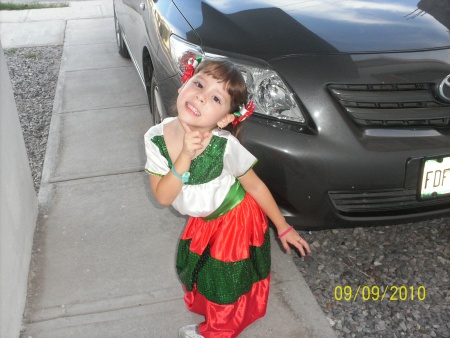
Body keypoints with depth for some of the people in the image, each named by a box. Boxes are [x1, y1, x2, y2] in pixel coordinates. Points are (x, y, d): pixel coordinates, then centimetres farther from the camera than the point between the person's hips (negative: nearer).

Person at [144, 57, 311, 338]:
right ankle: (204, 308, 58)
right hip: (202, 221, 4)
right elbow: (163, 197, -23)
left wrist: (283, 228, -9)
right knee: (195, 268, 25)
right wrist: (184, 158, -39)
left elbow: (255, 185, -18)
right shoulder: (156, 137, -22)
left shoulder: (225, 146, -34)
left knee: (226, 286, 14)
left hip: (236, 220, -4)